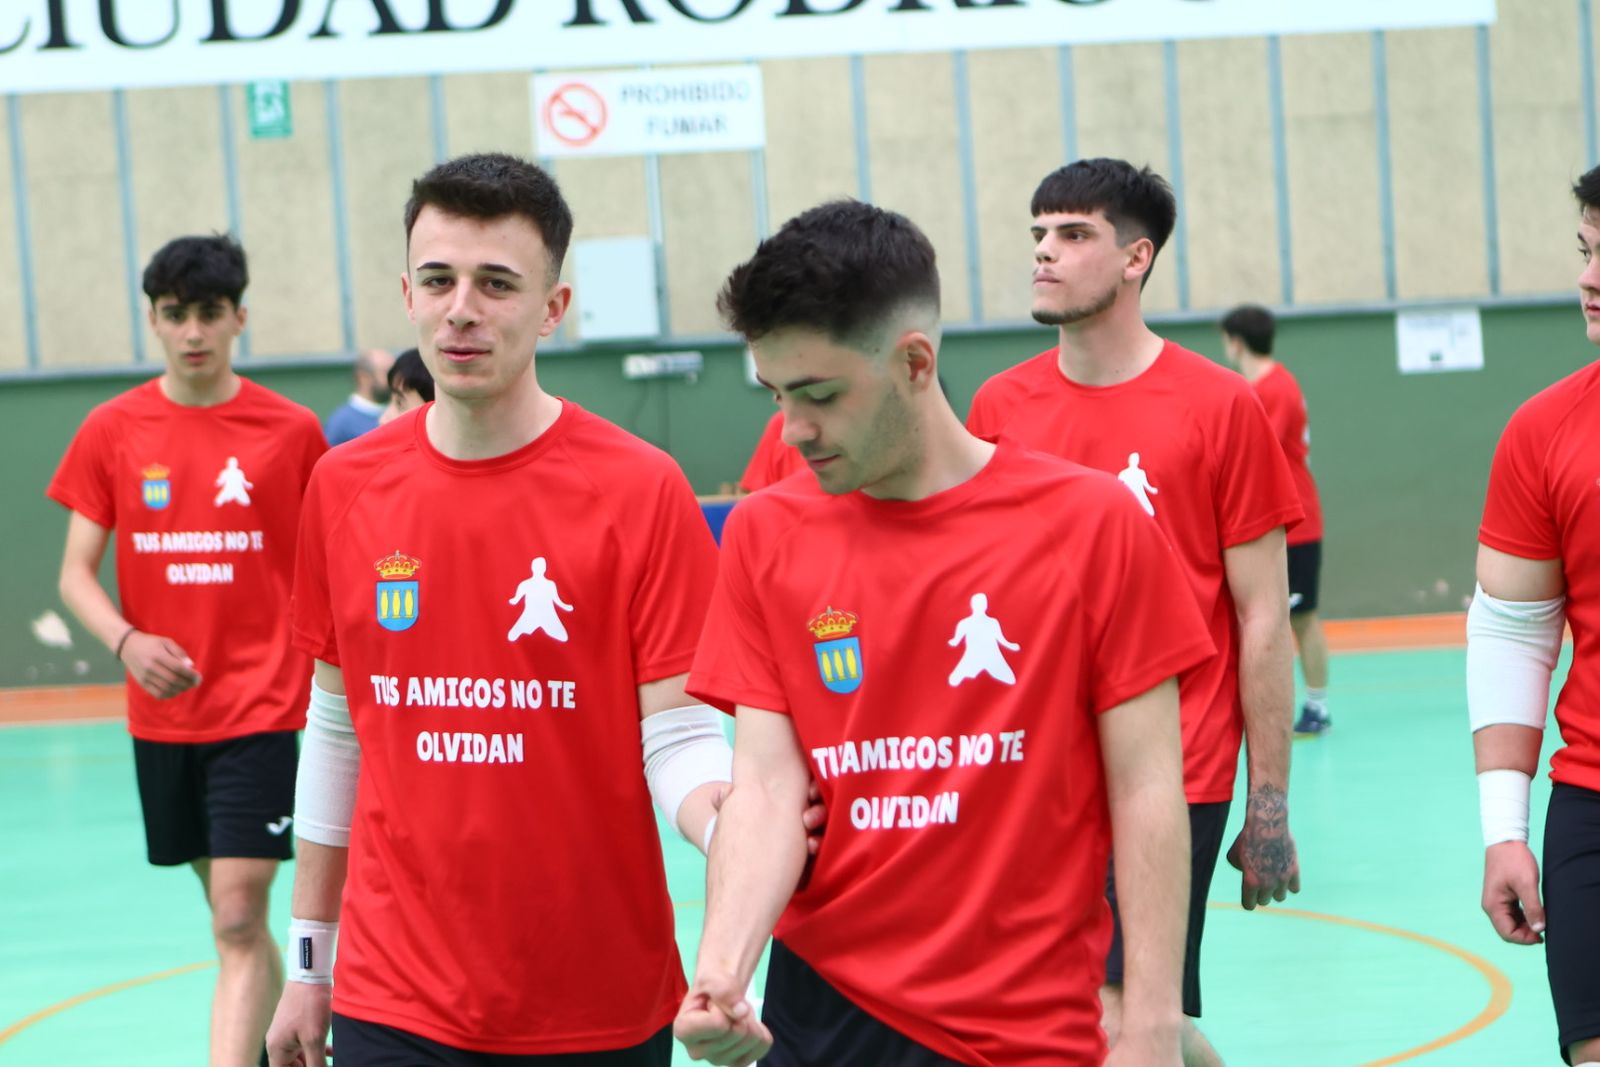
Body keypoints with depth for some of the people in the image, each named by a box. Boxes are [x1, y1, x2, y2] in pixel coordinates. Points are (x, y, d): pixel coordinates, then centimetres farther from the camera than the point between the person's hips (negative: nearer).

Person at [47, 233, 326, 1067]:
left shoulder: (291, 430, -3)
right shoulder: (111, 431, 1)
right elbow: (76, 572, 3)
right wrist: (127, 641, -16)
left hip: (262, 708, -3)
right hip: (162, 713, 3)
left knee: (238, 918, -12)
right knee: (231, 911, 16)